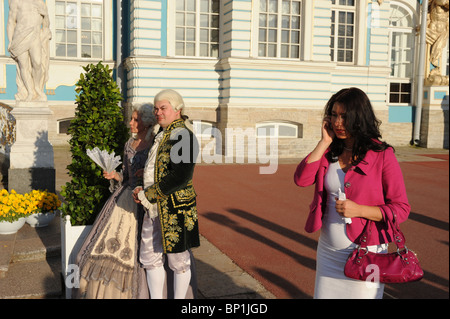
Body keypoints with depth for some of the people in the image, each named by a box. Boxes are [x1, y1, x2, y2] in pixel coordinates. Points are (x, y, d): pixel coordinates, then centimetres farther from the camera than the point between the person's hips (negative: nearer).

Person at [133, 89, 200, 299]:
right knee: (150, 258, 14)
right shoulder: (162, 135, 13)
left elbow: (180, 177, -24)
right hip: (155, 209, 9)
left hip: (175, 210, -9)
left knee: (179, 261, 7)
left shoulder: (183, 136, -15)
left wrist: (147, 195, -17)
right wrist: (143, 189, 4)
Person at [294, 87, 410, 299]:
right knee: (325, 294, 14)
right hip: (328, 251, 5)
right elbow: (301, 179, -11)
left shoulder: (382, 155, -10)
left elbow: (400, 209, -9)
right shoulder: (330, 152, 4)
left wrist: (359, 210, -21)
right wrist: (324, 142, -11)